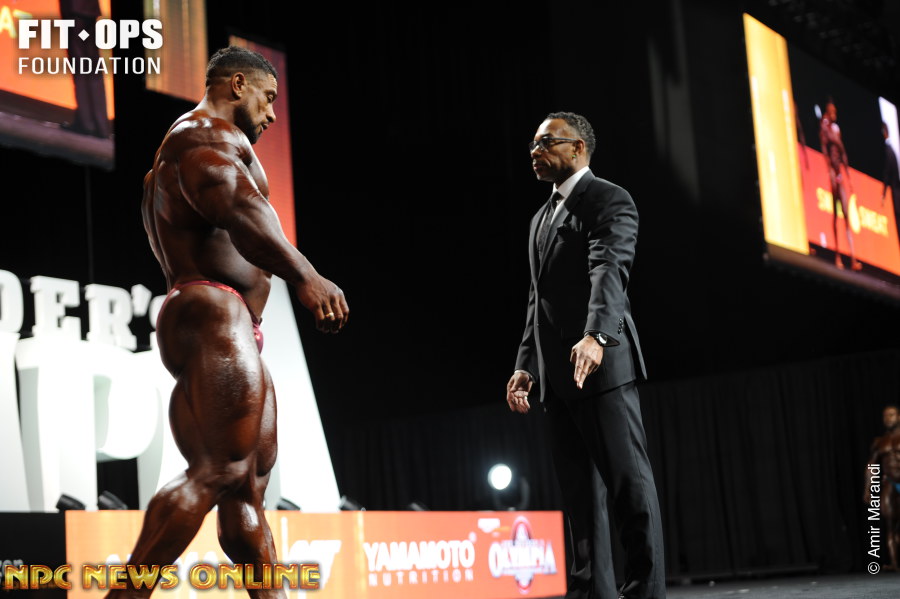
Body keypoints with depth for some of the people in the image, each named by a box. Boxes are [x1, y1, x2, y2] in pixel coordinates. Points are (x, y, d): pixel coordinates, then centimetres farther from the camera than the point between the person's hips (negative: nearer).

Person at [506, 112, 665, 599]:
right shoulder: (541, 219, 23)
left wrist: (595, 336, -36)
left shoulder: (610, 200, -3)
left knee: (628, 481, -7)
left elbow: (609, 270, -21)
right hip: (557, 375, 8)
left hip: (601, 362, -8)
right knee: (577, 488, 7)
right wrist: (526, 365, 14)